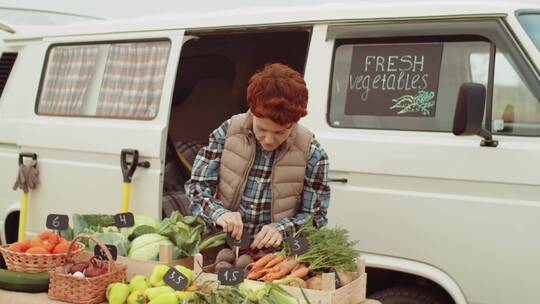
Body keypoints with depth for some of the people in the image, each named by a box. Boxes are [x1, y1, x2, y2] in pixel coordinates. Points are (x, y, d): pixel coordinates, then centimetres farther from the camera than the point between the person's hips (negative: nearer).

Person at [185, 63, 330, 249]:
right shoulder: (228, 132, -4)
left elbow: (316, 217, -1)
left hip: (276, 253, 0)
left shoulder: (311, 153, -7)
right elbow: (196, 186, 0)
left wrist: (281, 229, -19)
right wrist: (218, 213, -19)